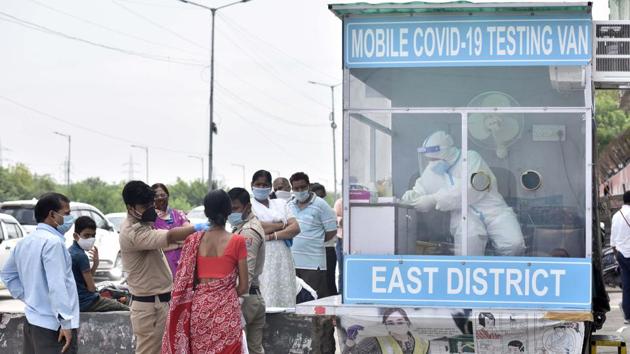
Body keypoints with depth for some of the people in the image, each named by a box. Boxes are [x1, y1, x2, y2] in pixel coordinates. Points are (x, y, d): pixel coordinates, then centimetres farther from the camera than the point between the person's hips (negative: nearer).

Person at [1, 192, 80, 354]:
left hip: (32, 321, 9)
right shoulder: (52, 242, -15)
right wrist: (66, 322, -21)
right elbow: (56, 286, -22)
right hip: (53, 325, -9)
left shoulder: (24, 242, 12)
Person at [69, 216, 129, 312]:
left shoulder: (70, 251, 9)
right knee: (125, 310, -4)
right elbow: (91, 287, -16)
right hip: (85, 302, -9)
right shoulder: (81, 256, -19)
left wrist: (95, 264, 2)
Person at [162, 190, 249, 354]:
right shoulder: (237, 241, -6)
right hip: (225, 309, -3)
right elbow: (243, 286, -3)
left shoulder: (194, 240, 0)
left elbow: (184, 280, 4)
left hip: (199, 307, 3)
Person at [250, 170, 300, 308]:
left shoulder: (280, 204, 19)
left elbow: (296, 228, 7)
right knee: (264, 302, -12)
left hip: (283, 259, 4)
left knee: (285, 298, -3)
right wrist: (282, 225, 2)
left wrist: (272, 236, -7)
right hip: (262, 259, -4)